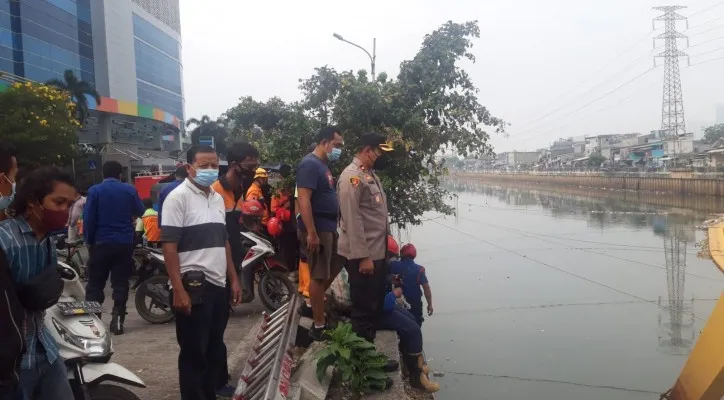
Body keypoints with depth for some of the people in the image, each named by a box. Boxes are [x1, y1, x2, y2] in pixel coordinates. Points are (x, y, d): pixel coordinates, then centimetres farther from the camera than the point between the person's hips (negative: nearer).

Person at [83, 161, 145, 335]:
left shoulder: (95, 190, -6)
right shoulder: (130, 190, -1)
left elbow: (88, 218, -7)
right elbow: (140, 211, 8)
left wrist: (89, 240, 4)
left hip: (102, 242, -1)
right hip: (125, 242, 1)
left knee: (95, 283, 9)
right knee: (121, 282, 6)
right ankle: (117, 320, 2)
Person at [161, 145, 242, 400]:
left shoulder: (218, 198, 14)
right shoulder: (178, 197, -8)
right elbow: (169, 245, -13)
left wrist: (233, 279, 16)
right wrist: (178, 290, -19)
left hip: (218, 285, 7)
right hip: (193, 286, -7)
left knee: (215, 349, 16)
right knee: (194, 353, 2)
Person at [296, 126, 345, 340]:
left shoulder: (323, 165, 15)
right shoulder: (310, 164, -16)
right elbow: (303, 200, -23)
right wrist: (311, 233, -27)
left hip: (329, 227, 10)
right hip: (317, 229, -10)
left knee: (334, 269, 20)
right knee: (319, 276, -3)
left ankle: (314, 304, 35)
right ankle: (318, 326, 7)